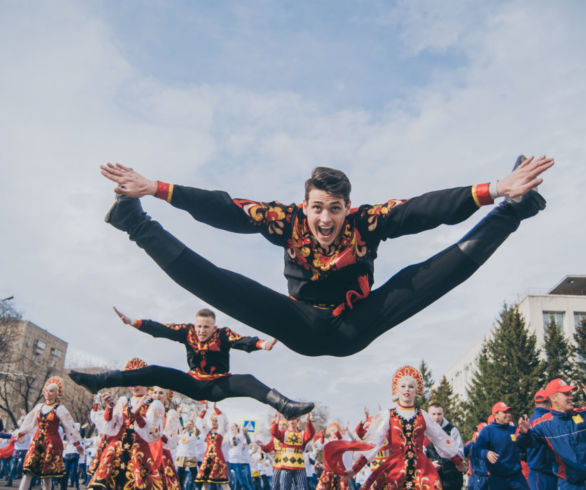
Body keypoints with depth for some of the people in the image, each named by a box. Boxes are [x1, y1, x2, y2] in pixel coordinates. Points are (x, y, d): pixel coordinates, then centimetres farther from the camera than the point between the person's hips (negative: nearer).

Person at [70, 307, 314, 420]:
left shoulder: (223, 335, -17)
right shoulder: (187, 331, -8)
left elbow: (243, 341, -35)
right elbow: (161, 330, -14)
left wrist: (261, 344, -55)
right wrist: (133, 323, -23)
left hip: (219, 386, -3)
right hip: (193, 383, 3)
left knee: (246, 382, -31)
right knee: (154, 374, -9)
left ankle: (286, 406, -47)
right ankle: (97, 381, -9)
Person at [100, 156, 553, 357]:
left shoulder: (367, 221, -15)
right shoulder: (287, 220, -14)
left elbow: (424, 209, -26)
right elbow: (224, 209, -19)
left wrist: (493, 191, -38)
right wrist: (155, 189, -27)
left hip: (355, 327, 0)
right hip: (301, 327, 0)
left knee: (447, 267, -16)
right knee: (211, 280, -19)